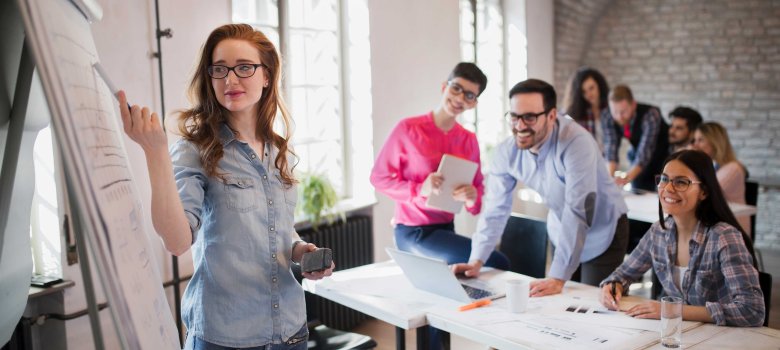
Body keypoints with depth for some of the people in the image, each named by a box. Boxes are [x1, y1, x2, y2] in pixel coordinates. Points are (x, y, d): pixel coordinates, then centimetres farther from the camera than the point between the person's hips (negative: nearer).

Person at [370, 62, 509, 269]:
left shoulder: (469, 140, 4)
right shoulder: (408, 129, -11)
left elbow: (479, 187, 9)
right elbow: (379, 177, -8)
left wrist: (473, 198, -15)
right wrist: (420, 189, -22)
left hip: (446, 230, 6)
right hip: (414, 233, -6)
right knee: (497, 264, -17)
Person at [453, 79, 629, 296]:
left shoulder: (576, 143, -32)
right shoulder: (507, 152, -15)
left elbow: (578, 211, -35)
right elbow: (496, 208, -7)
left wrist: (558, 278, -37)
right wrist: (476, 261, -16)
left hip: (603, 232, -4)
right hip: (562, 233, 5)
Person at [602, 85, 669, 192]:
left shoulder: (650, 115, -33)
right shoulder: (607, 116, -21)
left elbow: (645, 151, -41)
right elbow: (611, 147, -26)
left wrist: (626, 178, -55)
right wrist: (609, 177, -43)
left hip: (663, 157, -3)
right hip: (636, 159, 3)